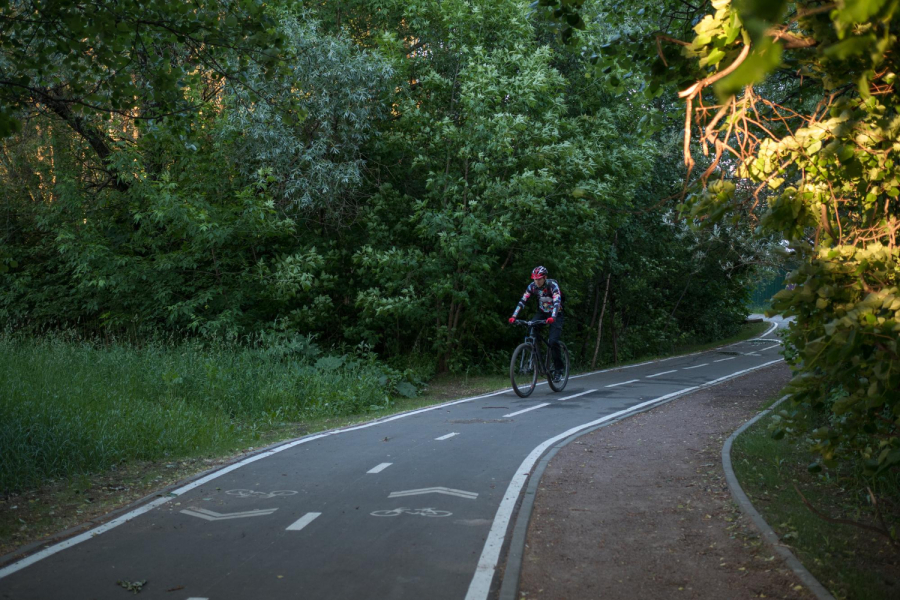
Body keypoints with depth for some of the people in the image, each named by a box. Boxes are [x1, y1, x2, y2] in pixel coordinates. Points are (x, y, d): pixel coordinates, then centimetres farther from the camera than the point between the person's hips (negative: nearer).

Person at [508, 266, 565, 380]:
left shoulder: (553, 285, -24)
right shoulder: (532, 286, -11)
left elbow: (557, 302, -36)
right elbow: (522, 301, -16)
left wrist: (553, 317, -53)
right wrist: (513, 316, -28)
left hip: (555, 315, -4)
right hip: (542, 313, 4)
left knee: (553, 341, -20)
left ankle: (559, 368, -3)